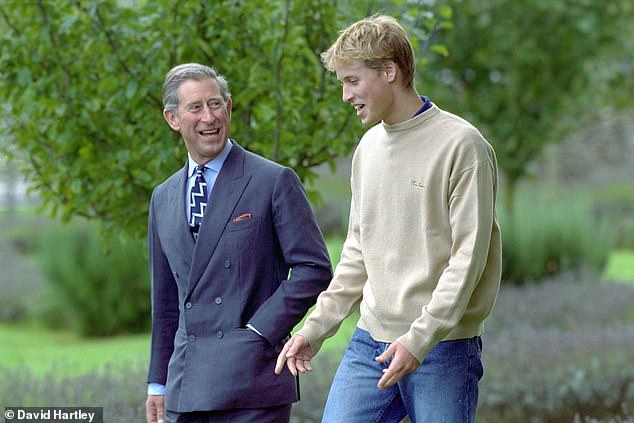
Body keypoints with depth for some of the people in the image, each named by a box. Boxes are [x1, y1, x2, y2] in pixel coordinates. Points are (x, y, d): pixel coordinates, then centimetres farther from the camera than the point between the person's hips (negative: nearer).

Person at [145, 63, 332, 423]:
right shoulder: (163, 198, 16)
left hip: (251, 378, -5)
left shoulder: (274, 181, -2)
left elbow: (314, 268, -6)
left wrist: (260, 330, -11)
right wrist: (158, 381, 17)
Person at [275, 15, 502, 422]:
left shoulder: (461, 144, -9)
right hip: (370, 343, 6)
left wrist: (420, 339, -20)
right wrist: (316, 327, 11)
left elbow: (469, 255, -14)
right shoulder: (369, 147, 13)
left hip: (443, 347, -6)